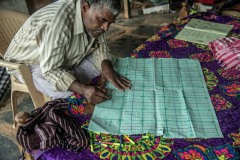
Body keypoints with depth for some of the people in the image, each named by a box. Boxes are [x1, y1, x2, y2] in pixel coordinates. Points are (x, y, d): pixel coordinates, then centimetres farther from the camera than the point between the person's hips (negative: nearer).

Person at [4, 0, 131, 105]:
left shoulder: (96, 13, -14)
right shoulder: (58, 23, -37)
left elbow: (100, 45, -5)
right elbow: (51, 70, -35)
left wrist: (107, 67, -25)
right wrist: (83, 89, -49)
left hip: (66, 58, 7)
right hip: (30, 64, -7)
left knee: (111, 62, -5)